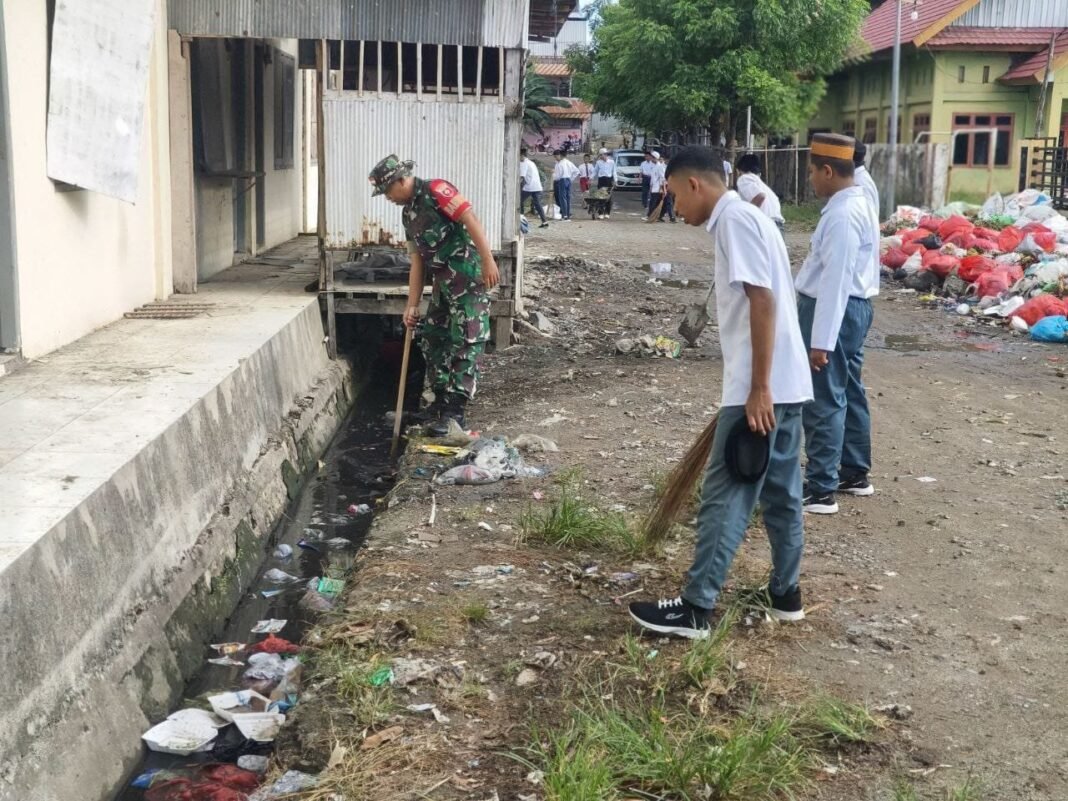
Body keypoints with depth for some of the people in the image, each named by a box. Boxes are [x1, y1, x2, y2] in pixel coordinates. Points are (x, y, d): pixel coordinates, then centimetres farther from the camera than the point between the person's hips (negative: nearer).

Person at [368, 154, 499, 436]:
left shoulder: (435, 190, -10)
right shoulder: (408, 213, 17)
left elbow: (471, 220, -19)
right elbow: (417, 262, 18)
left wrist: (488, 261, -26)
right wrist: (412, 306, 15)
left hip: (467, 273, -10)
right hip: (443, 281, 10)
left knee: (465, 342, -7)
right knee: (431, 338, 13)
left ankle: (454, 412, -7)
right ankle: (442, 400, 25)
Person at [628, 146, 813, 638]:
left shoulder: (735, 218, -12)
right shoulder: (745, 217, 17)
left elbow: (763, 302, -20)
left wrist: (758, 389, -21)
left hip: (762, 387, -10)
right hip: (787, 383, 10)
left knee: (726, 496, -5)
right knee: (780, 492, 16)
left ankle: (696, 608, 1)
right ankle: (786, 594, 25)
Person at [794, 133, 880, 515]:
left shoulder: (842, 214, -21)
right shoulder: (858, 204, 12)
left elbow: (836, 278, -25)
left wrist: (821, 340, -25)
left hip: (834, 310, -11)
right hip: (851, 307, 11)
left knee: (824, 401, -6)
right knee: (848, 392, 19)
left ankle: (820, 490, -1)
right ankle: (855, 473, 31)